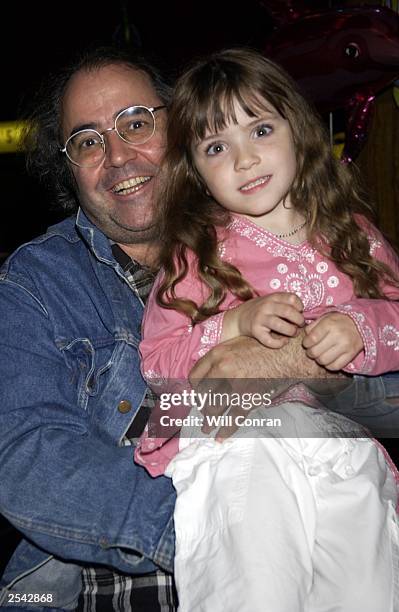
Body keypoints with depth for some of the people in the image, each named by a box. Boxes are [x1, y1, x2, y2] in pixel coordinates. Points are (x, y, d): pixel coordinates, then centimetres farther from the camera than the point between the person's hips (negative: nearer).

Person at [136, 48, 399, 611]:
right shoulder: (195, 253, 7)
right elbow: (155, 362, 2)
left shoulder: (350, 232, 13)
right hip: (228, 442, -2)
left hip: (339, 434, 3)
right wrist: (236, 324, -12)